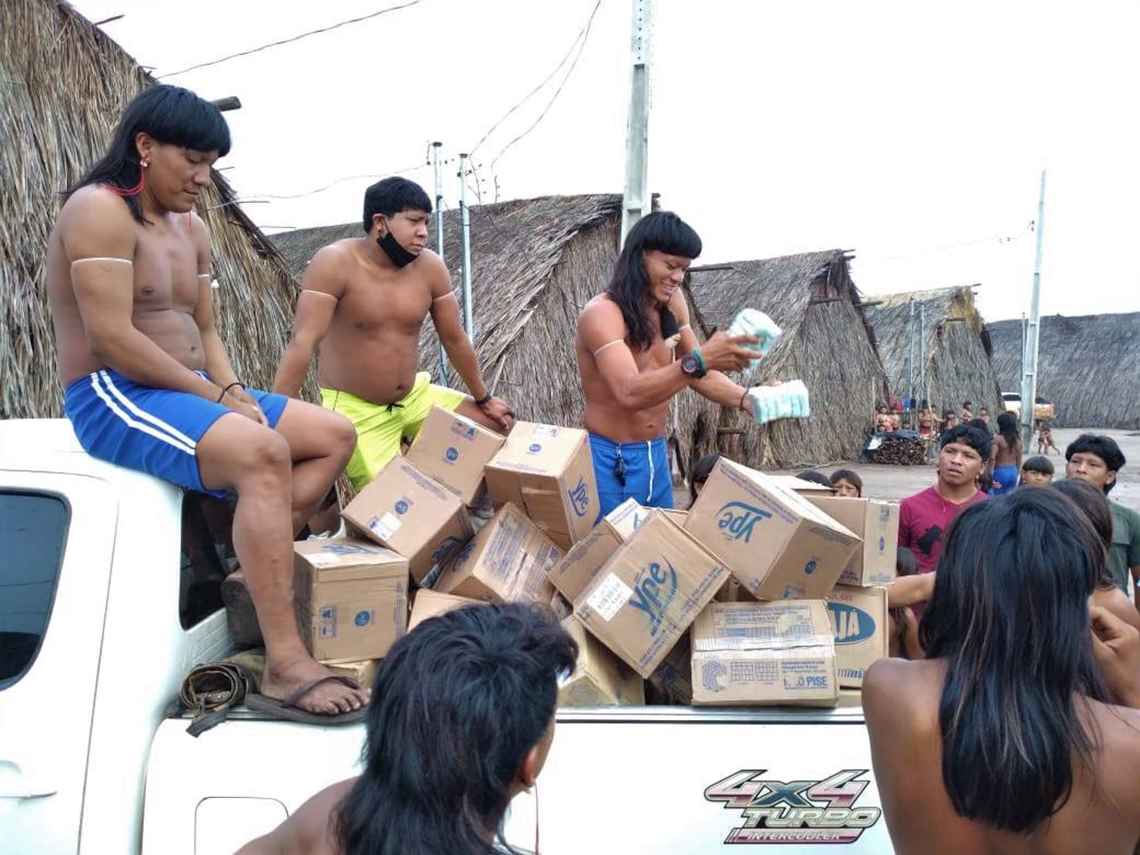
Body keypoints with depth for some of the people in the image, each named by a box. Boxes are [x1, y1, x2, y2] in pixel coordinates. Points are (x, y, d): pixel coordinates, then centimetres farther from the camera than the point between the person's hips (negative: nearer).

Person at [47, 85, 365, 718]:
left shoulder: (190, 228, 17)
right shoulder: (100, 209, -11)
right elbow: (112, 339, -21)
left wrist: (234, 390, -4)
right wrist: (217, 396, -18)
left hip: (190, 392, 10)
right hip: (113, 400, -9)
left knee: (335, 436, 4)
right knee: (262, 452, -35)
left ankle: (256, 568, -7)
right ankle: (285, 665, -35)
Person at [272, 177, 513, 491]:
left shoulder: (430, 266, -6)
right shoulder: (334, 263, -20)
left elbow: (454, 339, 4)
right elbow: (303, 343, -26)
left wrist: (484, 399, 12)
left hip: (415, 397, 6)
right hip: (353, 410, -6)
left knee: (499, 424, 5)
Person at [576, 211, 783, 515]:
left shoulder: (672, 304, 2)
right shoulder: (601, 313, -20)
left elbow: (696, 373, 8)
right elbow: (630, 393, -33)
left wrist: (745, 399, -10)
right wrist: (698, 359, -45)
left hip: (657, 455, 7)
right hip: (610, 460, -7)